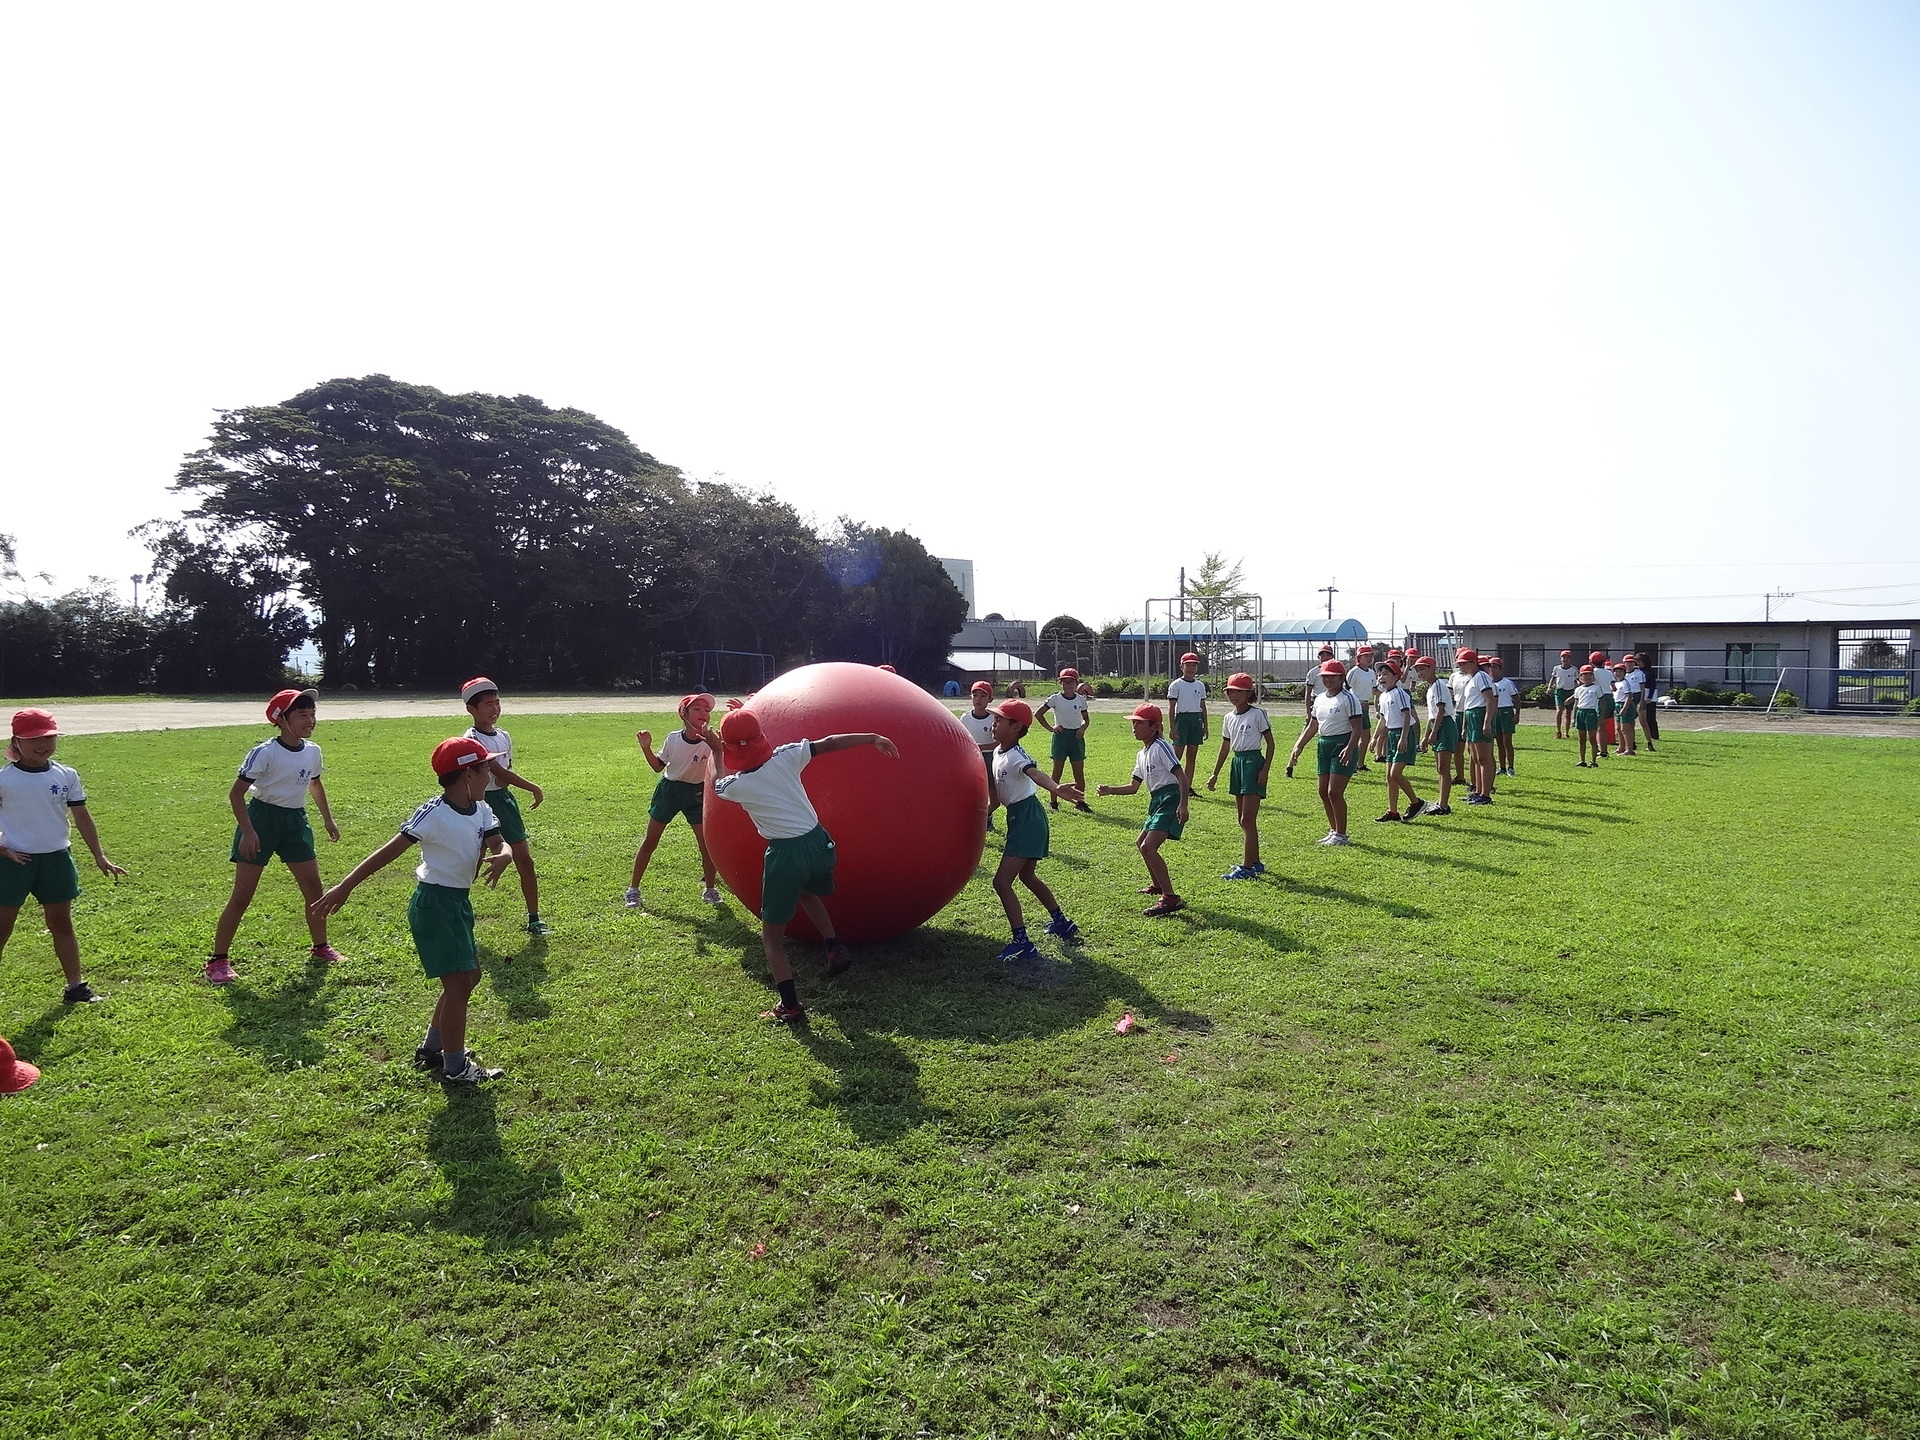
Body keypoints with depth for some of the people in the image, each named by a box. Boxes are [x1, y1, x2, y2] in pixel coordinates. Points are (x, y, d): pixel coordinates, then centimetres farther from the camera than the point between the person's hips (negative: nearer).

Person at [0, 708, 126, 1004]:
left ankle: (76, 986, 16)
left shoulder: (65, 776, 2)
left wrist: (99, 856, 3)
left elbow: (81, 816, 6)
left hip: (56, 858, 3)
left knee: (61, 923, 11)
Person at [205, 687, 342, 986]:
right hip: (262, 818, -6)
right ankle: (218, 960, 7)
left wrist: (328, 819, 22)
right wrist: (247, 831, -22)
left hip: (296, 820, 6)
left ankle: (320, 947, 25)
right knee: (242, 896, -3)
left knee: (313, 887, 8)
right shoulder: (265, 753, -18)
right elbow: (236, 793, -16)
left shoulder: (312, 751, 1)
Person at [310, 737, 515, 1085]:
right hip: (434, 903, -9)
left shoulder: (481, 810, 2)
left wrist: (503, 857, -30)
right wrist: (344, 887, -24)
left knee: (469, 976, 19)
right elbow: (390, 851, -21)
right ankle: (455, 1068, 10)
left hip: (459, 901, 9)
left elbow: (500, 843, -5)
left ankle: (431, 1050, 34)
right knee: (458, 983, -4)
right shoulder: (434, 814, -21)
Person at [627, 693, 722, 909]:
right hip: (669, 789, 1)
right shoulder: (673, 739, -11)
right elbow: (658, 767, 2)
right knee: (650, 841, 6)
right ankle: (633, 889, 18)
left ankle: (710, 889, 15)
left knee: (707, 843, -5)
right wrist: (646, 748, -13)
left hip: (696, 793, -1)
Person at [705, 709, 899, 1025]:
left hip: (785, 855, -4)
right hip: (818, 843, 5)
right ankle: (834, 947, 24)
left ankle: (790, 1007, 7)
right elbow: (830, 743, 0)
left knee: (772, 936, 10)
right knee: (806, 892, 38)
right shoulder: (786, 757, -5)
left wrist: (716, 752, 33)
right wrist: (873, 737, 8)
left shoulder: (735, 785, -8)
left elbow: (719, 782, 17)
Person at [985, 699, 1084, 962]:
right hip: (1018, 816, 10)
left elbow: (1035, 774, -41)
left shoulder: (1015, 756, -21)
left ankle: (1022, 943, -10)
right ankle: (1061, 923, 41)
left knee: (1002, 882, -13)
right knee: (1026, 875, 27)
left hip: (1027, 817, -10)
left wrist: (1056, 788, -58)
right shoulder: (998, 751, 7)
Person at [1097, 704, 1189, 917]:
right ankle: (1157, 884, 44)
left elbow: (1181, 776, -18)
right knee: (1140, 844, 24)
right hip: (1156, 801, 10)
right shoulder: (1142, 755, 17)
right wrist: (1110, 790, 7)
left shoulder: (1160, 746, -11)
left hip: (1170, 800, -10)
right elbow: (1133, 788, 21)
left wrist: (1183, 805, -28)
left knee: (1148, 847, -21)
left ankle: (1170, 898, -22)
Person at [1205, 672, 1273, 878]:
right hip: (1237, 763, 8)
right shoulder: (1229, 717, 11)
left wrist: (1265, 770, -14)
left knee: (1248, 820, -9)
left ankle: (1247, 867, -7)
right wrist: (1215, 774, 16)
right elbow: (1225, 747, 17)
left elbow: (1270, 742, -7)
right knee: (1243, 820, 12)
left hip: (1253, 762, -8)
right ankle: (1255, 863, 23)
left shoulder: (1257, 714, -8)